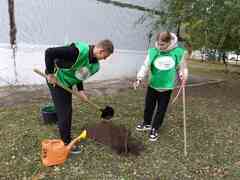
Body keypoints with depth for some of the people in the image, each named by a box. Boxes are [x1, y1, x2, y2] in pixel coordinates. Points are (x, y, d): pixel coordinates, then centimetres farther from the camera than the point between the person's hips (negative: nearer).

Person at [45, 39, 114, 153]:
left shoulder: (95, 65, -6)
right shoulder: (79, 51, -33)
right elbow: (49, 52, -30)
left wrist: (80, 90, -5)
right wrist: (50, 74, -23)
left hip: (67, 84, 8)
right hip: (56, 81, -8)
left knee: (68, 112, 16)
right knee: (63, 113, -2)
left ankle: (67, 138, 34)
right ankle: (66, 143, 15)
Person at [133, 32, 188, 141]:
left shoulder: (178, 52, -10)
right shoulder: (153, 51, -12)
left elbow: (182, 67, 4)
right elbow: (146, 66, -11)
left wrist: (183, 75, -14)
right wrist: (139, 79, -22)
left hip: (167, 87, -1)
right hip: (152, 85, 1)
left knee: (161, 109, 10)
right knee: (148, 106, 15)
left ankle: (154, 129, 27)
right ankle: (146, 123, 39)